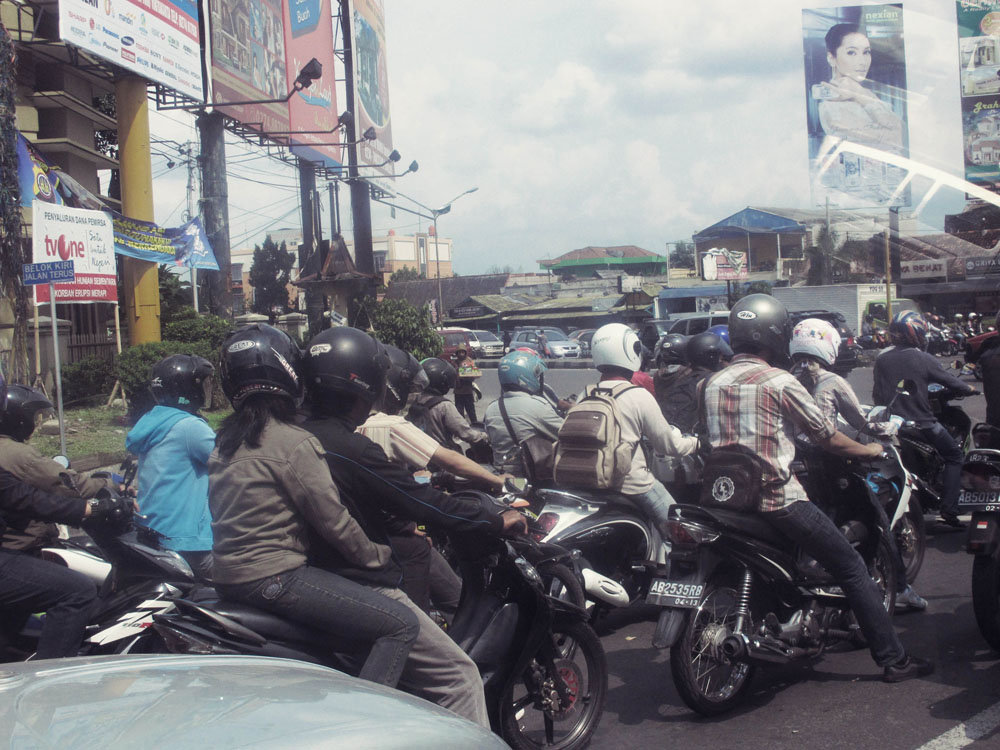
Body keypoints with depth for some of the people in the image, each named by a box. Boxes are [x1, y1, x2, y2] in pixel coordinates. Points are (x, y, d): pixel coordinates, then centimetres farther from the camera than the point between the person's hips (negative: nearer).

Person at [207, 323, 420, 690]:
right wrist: (380, 557, 2)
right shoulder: (295, 443, -14)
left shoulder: (225, 442, 11)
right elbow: (334, 522, -14)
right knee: (401, 625, -10)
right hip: (274, 578, -9)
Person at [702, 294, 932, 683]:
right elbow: (827, 437, -5)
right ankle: (893, 658, 8)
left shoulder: (713, 383, 8)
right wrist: (870, 450, 13)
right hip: (778, 500, -7)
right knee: (852, 568, 4)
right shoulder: (779, 382, -11)